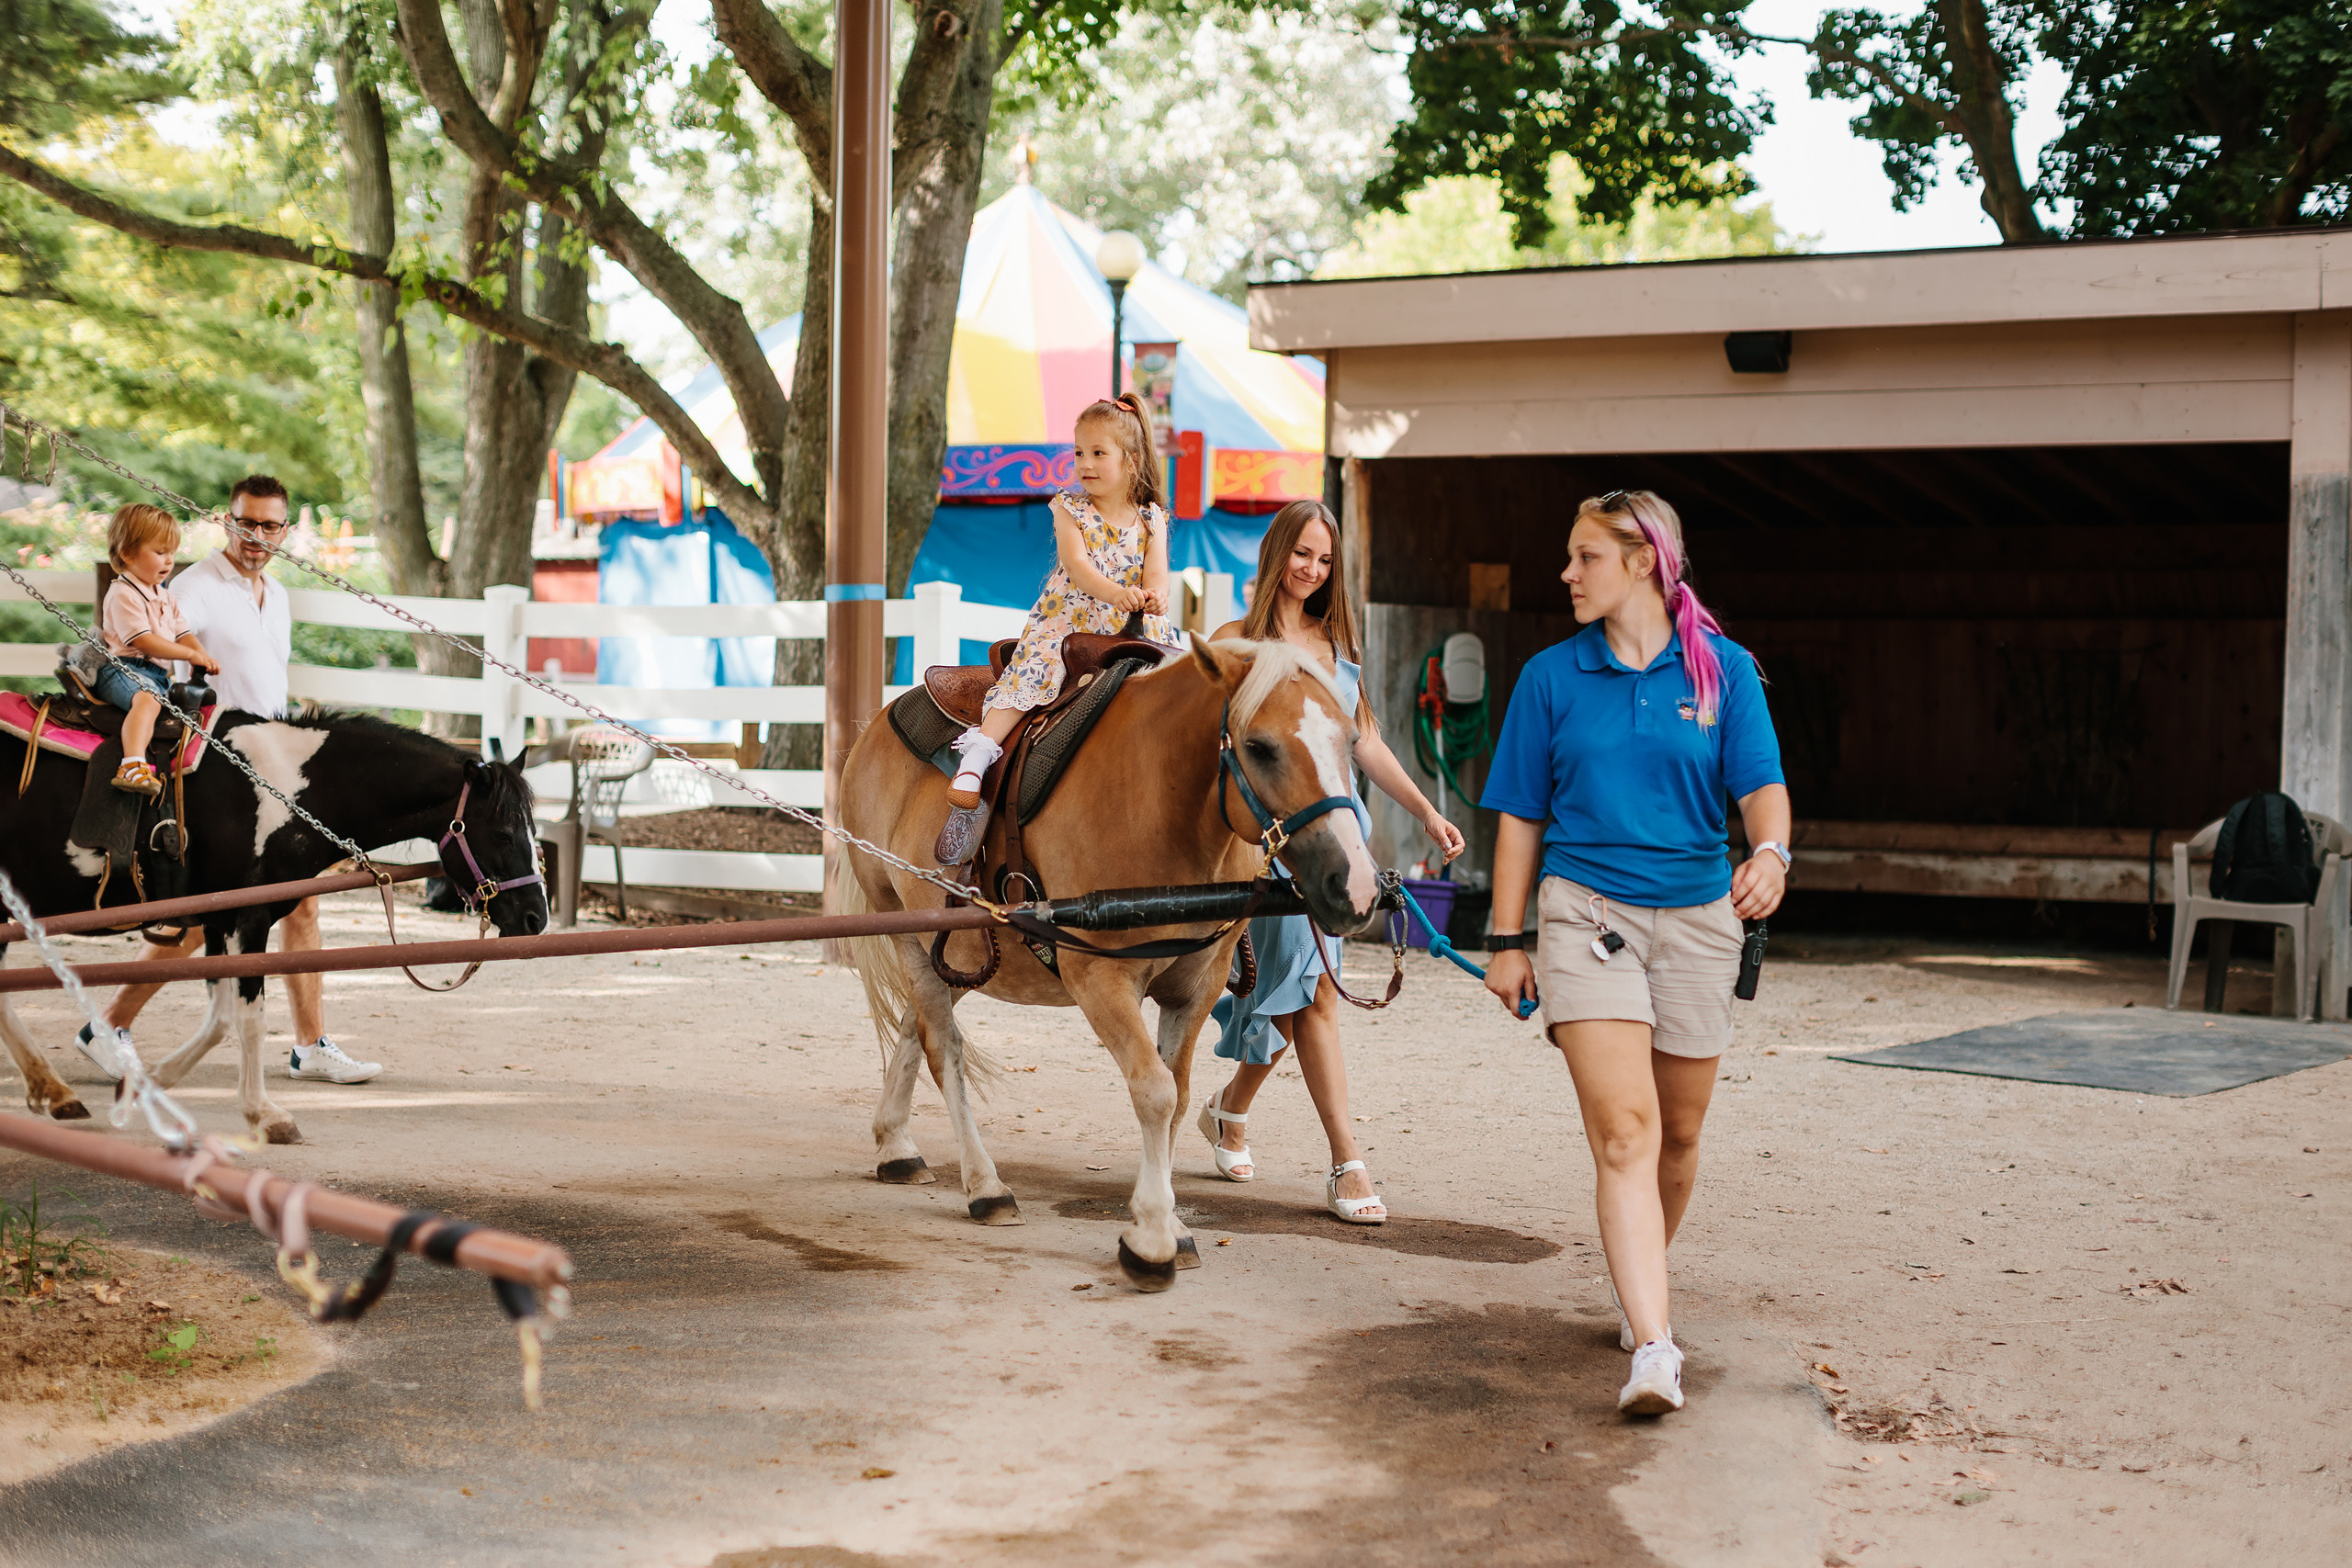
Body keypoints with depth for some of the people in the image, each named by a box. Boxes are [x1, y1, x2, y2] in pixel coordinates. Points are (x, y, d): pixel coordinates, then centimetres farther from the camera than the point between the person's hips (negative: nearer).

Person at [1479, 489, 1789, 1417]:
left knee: (1677, 1133, 13)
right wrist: (1507, 941, 3)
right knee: (1623, 1130, -15)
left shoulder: (1724, 670, 4)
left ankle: (1639, 1286, 38)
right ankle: (1652, 1350, -22)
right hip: (1585, 911, -2)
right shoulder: (1552, 676, 5)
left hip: (1696, 914, 2)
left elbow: (1761, 784, -5)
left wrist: (1771, 853, -27)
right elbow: (1521, 817, 7)